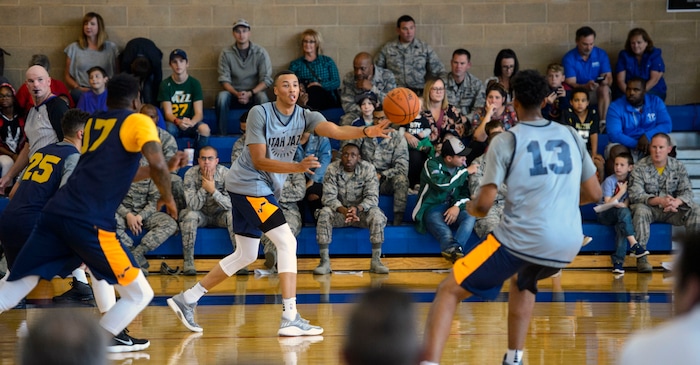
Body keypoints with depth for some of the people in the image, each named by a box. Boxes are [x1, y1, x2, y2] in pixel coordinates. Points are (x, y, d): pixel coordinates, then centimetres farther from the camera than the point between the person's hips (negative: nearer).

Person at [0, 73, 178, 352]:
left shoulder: (93, 122, 26)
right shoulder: (138, 122, 5)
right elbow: (158, 165, -13)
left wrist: (166, 169, 42)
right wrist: (168, 197, 6)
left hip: (56, 212, 7)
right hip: (89, 222, -7)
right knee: (140, 295, 7)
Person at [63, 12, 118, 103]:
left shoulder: (111, 47, 14)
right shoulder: (74, 48, 15)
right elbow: (67, 76, 15)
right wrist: (78, 87, -4)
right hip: (81, 91, 1)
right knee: (76, 94, -38)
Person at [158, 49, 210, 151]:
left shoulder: (194, 83, 1)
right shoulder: (165, 84, -1)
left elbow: (199, 113, -6)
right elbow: (168, 113, -7)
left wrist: (191, 122, -30)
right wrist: (178, 122, -31)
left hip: (191, 123, 1)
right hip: (173, 123, -1)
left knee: (204, 129, -32)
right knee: (169, 129, -37)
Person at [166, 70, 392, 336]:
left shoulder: (304, 116, 0)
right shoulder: (260, 113, -15)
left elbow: (335, 130, -20)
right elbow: (259, 161, -19)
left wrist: (367, 132, -38)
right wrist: (297, 167, -32)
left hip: (263, 189, 8)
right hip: (248, 183, -8)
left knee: (245, 256, 14)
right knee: (287, 242, -16)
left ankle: (187, 299, 21)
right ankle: (290, 319, -19)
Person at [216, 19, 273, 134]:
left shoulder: (261, 53, -2)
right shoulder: (226, 53, 0)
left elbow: (266, 80, -6)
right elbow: (224, 80, -4)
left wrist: (250, 94, -21)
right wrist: (236, 94, -23)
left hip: (254, 94, -1)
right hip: (234, 93, 1)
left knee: (262, 97, -34)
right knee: (222, 96, -31)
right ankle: (221, 134, -28)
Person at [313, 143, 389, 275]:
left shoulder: (368, 169, -12)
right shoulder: (332, 169, -10)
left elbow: (372, 197, -17)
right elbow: (329, 197, -17)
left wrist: (357, 209, -38)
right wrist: (343, 210, -37)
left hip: (361, 211, 0)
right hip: (340, 210, 0)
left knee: (376, 214, -31)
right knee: (324, 213, -30)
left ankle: (376, 261, -26)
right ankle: (324, 261, -30)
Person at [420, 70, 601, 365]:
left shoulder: (506, 141, -2)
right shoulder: (571, 136, 12)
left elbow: (484, 204, -6)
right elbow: (593, 193, 17)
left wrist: (471, 208, 17)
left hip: (521, 239, -5)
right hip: (567, 245, 5)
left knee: (449, 291, 5)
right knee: (523, 282, 39)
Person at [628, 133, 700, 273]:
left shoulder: (678, 167, 4)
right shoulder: (640, 167, -6)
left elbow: (687, 191, -5)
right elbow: (635, 195, -18)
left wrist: (677, 202, -31)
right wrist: (659, 201, -35)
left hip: (673, 209, 3)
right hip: (649, 208, -2)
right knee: (640, 210, -36)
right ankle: (641, 256, -36)